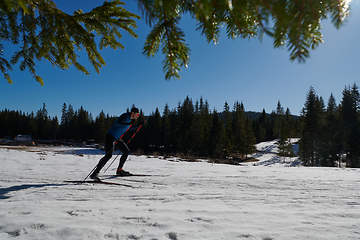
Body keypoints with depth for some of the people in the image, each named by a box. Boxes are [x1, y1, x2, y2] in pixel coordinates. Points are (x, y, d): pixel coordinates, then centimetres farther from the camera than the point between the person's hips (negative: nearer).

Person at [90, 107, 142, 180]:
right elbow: (118, 123, -32)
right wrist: (128, 123, -42)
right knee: (109, 155, -22)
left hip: (117, 139, 10)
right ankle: (95, 173, -18)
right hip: (110, 137, -10)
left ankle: (119, 170, 23)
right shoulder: (125, 116, -15)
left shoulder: (130, 119, 13)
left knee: (127, 151, 13)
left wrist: (137, 126, 28)